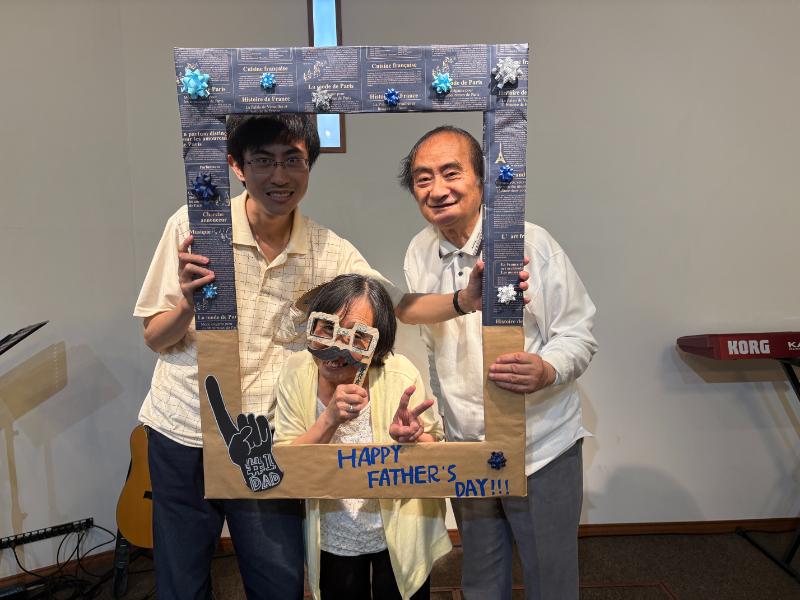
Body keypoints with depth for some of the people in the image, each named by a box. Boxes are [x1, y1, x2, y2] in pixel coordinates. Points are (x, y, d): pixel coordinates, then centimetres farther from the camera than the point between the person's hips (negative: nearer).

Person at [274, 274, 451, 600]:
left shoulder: (400, 375, -23)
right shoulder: (296, 372, -17)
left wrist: (411, 437, -34)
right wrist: (330, 419, -34)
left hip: (399, 539, -1)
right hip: (331, 542, 2)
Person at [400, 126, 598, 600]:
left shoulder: (530, 242, -14)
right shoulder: (419, 253, 1)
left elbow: (580, 333, -9)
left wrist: (546, 370, -29)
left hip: (541, 450, -4)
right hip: (465, 453, 4)